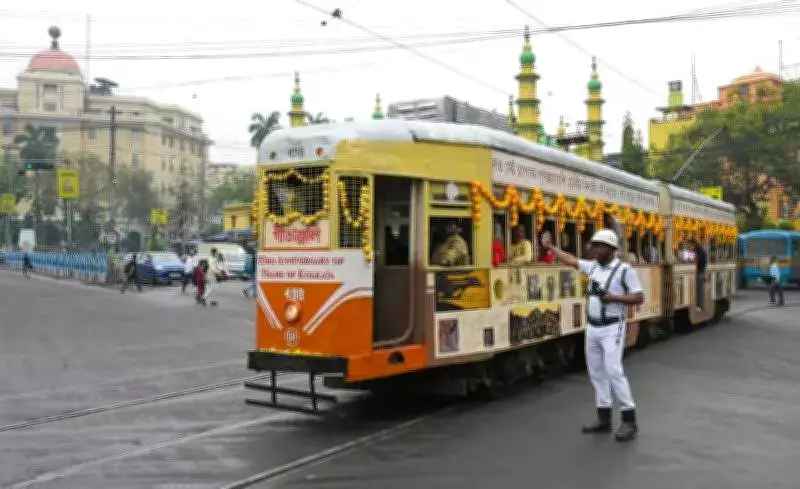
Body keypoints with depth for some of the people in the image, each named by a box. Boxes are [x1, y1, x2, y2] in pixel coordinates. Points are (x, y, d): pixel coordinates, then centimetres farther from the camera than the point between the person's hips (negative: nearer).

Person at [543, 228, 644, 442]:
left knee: (613, 371, -12)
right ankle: (604, 418, 17)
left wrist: (614, 298, -21)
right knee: (596, 371, 8)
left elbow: (639, 297, -11)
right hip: (592, 328, 7)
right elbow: (571, 260, 20)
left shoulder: (625, 270, -11)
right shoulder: (593, 266, 8)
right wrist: (551, 247, 24)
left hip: (612, 328, -7)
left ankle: (629, 420, -3)